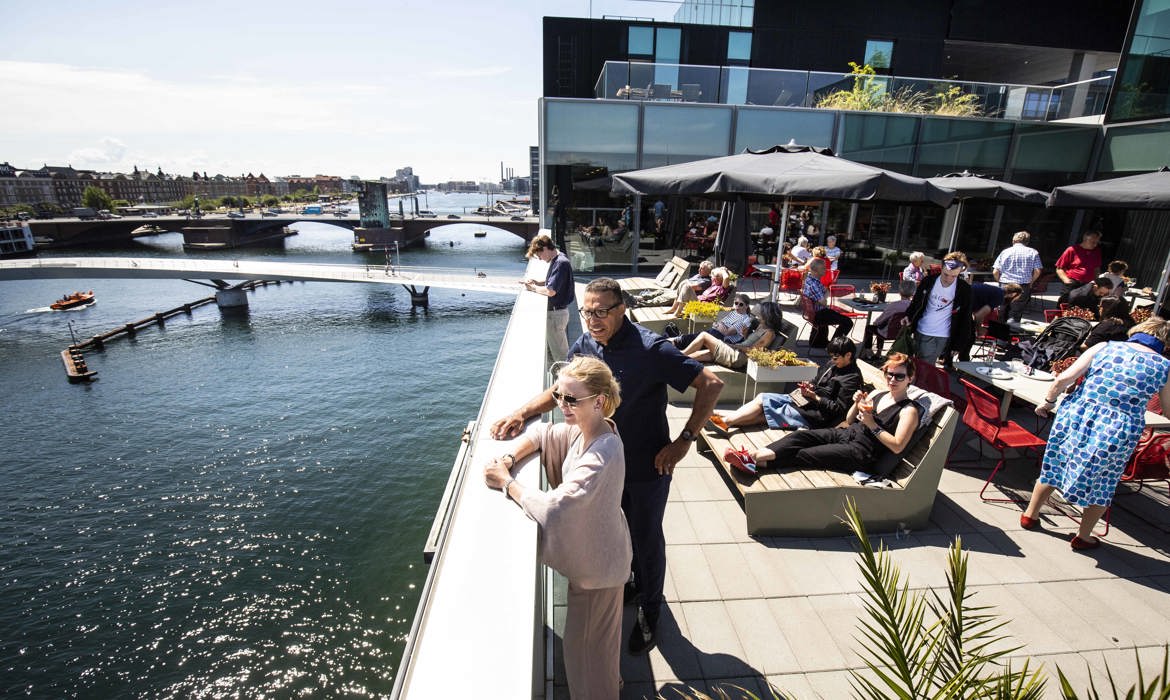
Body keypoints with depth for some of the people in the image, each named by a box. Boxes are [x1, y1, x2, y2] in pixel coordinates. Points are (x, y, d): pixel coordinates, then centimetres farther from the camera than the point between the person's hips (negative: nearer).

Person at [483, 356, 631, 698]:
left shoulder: (601, 456, -37)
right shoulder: (583, 429, -9)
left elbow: (551, 507, -42)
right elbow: (540, 434, 5)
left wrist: (506, 482, -27)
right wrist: (509, 457, -15)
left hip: (596, 564, -9)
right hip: (592, 552, 9)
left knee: (585, 644, 16)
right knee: (601, 635, 32)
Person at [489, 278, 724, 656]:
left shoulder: (651, 349, -27)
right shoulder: (585, 344, -9)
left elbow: (712, 384, -25)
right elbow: (560, 389, 3)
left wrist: (684, 440, -25)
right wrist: (521, 413, -12)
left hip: (648, 465, -5)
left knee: (647, 539, 14)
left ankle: (649, 610, 41)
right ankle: (638, 582, 54)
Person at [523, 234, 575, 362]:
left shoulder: (561, 263, -22)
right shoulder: (556, 260, 9)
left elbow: (550, 291, -25)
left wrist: (533, 288, -9)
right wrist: (536, 282, 3)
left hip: (557, 313, -10)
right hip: (553, 311, 10)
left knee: (559, 352, 2)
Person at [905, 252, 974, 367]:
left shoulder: (964, 289, -10)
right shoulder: (929, 281, -6)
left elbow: (965, 316, -3)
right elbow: (916, 301, 8)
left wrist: (961, 341, -3)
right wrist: (908, 316, -7)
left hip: (941, 336, -2)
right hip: (921, 330, 3)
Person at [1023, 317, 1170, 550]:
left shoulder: (1104, 347, 3)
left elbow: (1064, 378, -5)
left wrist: (1048, 401, 9)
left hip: (1076, 415, 1)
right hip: (1118, 430, 0)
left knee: (1054, 467, 19)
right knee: (1101, 484, 19)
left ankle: (1030, 516, 33)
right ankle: (1083, 537, 32)